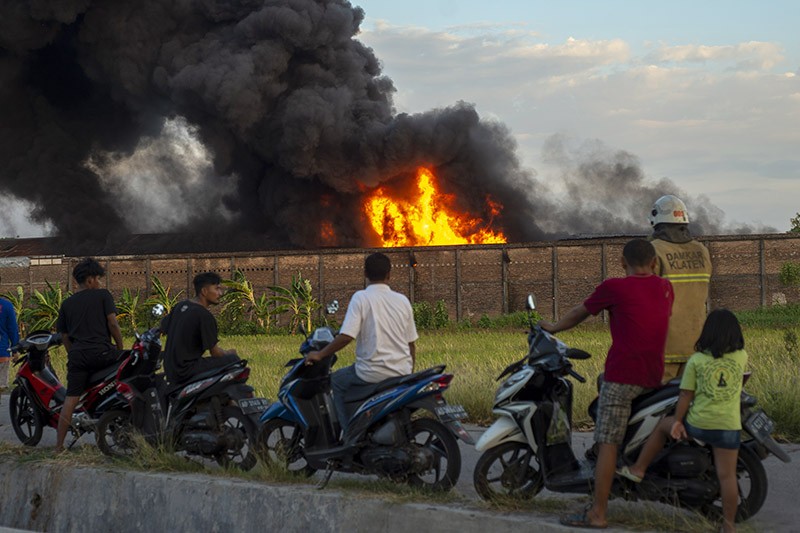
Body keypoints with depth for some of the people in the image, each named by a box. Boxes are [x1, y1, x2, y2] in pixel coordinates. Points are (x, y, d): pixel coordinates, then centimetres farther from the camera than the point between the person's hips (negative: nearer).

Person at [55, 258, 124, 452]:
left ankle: (59, 444, -6)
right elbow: (112, 323, -4)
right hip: (102, 352, -4)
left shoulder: (66, 304, 17)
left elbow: (64, 336, 16)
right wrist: (120, 348, 5)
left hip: (77, 356, 4)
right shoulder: (103, 295, 4)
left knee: (71, 399, -1)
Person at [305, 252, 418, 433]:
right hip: (401, 372, 5)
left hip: (373, 373, -5)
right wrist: (409, 374, 23)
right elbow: (411, 343, 10)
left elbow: (346, 336, -17)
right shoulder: (402, 300, 8)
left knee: (338, 381, 19)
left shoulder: (361, 298, -7)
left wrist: (320, 354, -4)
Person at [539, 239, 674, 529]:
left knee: (607, 443, -6)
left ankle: (597, 514, -9)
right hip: (654, 375, 6)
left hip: (622, 373, -6)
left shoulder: (614, 287, -2)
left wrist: (553, 327, 29)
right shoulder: (665, 287, 12)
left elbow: (579, 312, 12)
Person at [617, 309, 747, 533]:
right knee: (727, 476, 3)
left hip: (698, 424, -1)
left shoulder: (696, 360, -4)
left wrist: (677, 421, 5)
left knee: (663, 425, 25)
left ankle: (638, 469, 28)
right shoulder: (742, 357, 1)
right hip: (729, 428, 1)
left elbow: (685, 395, -3)